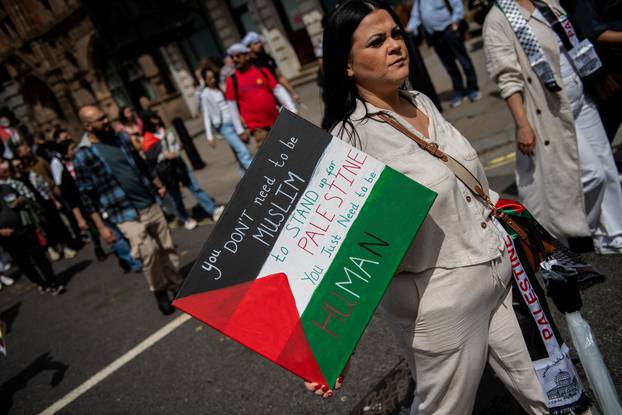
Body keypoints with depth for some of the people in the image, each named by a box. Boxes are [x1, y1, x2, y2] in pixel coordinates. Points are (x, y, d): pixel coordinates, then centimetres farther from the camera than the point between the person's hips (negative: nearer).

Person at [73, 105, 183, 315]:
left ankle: (176, 285, 26)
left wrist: (158, 185, 17)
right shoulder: (83, 156, -10)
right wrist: (101, 227, -10)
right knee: (148, 251, -18)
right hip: (126, 215, -6)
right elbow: (87, 196, -8)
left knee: (167, 247, 9)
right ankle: (159, 292, 6)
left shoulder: (121, 137, 7)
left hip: (151, 204, 6)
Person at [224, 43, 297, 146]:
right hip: (256, 127, -3)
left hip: (276, 122, 3)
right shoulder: (232, 80, 1)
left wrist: (292, 111, -2)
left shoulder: (263, 71, 4)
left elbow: (279, 90, 5)